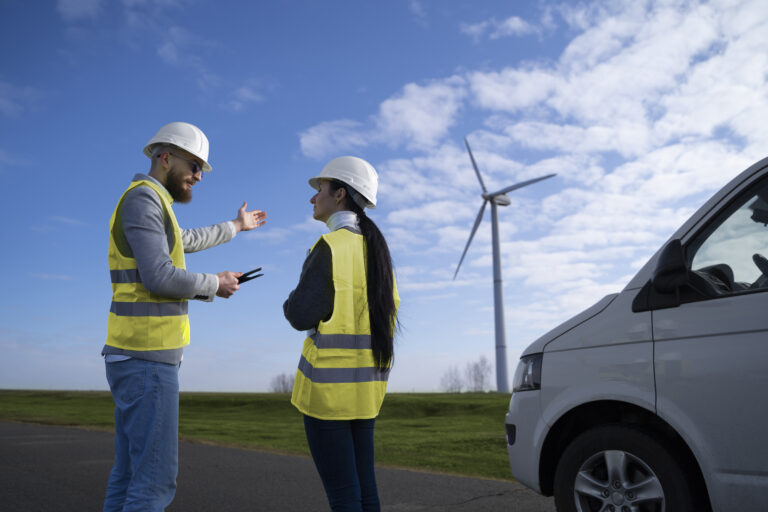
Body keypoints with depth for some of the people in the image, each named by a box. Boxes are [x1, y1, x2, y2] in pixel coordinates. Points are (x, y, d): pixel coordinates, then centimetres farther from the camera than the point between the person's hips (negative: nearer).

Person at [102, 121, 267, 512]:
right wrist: (215, 284, -4)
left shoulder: (151, 209, 21)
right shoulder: (142, 198, -11)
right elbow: (159, 277, -23)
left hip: (136, 360, 10)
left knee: (130, 475, 12)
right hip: (146, 359, -10)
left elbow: (191, 240, 42)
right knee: (155, 480, -8)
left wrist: (237, 226, 57)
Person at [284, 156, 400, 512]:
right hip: (366, 381, 8)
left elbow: (301, 315, -17)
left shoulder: (330, 246, -13)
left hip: (330, 379, -8)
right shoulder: (374, 248, 11)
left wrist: (293, 304, 7)